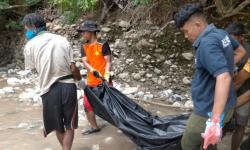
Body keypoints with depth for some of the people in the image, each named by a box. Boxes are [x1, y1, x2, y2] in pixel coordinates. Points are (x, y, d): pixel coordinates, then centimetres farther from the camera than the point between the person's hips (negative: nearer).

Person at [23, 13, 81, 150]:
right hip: (68, 86, 1)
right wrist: (80, 80, 17)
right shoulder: (62, 40, 0)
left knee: (58, 126, 21)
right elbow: (73, 68, -2)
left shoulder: (30, 45, -3)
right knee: (69, 125, 15)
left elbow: (33, 69, 1)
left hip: (49, 89, 0)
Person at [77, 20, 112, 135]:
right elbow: (84, 62, -8)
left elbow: (108, 62, -14)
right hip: (91, 81, 6)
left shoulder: (103, 45, -10)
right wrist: (93, 70, -28)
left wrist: (106, 75, -29)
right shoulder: (84, 47, 5)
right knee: (87, 104, 6)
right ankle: (94, 127, 22)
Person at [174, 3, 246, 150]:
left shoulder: (207, 44, -26)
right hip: (224, 105, 9)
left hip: (210, 110, -9)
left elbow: (224, 78, -36)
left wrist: (215, 121, -41)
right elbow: (241, 51, 23)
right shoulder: (221, 34, 3)